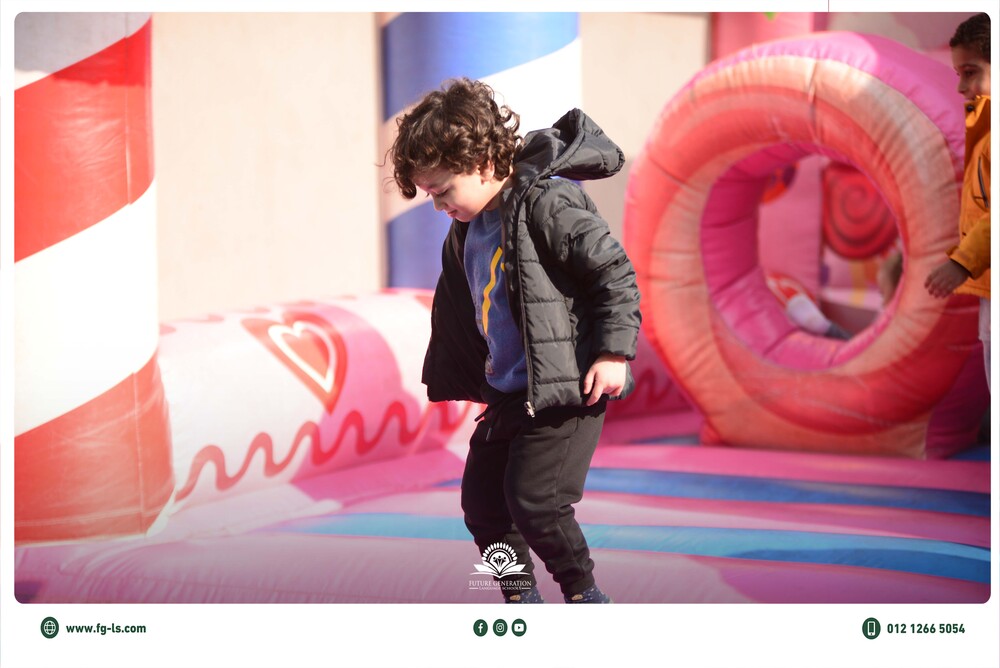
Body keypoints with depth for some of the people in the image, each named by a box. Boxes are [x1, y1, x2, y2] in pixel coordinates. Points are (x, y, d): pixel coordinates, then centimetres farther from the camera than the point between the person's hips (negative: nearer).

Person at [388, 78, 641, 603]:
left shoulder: (547, 204, -17)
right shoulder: (466, 231, 11)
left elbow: (614, 272, -17)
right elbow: (459, 309, 25)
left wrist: (613, 352, -20)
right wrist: (453, 380, 29)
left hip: (565, 389, -9)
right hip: (507, 392, 9)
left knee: (534, 500, -14)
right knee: (482, 502, 10)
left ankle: (584, 595, 8)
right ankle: (520, 599, 25)